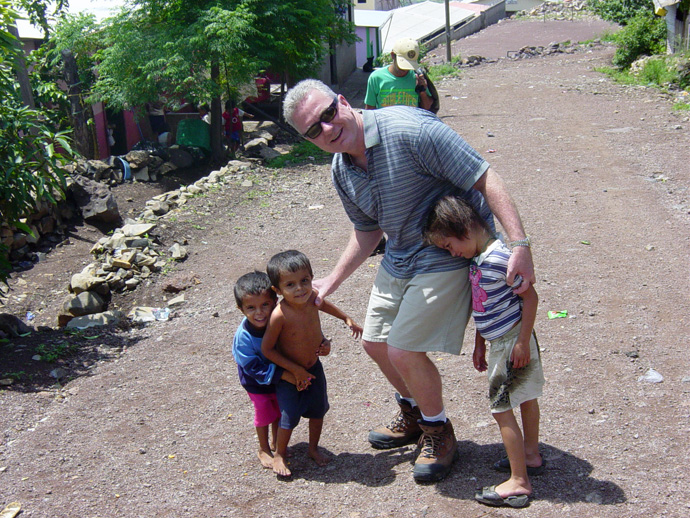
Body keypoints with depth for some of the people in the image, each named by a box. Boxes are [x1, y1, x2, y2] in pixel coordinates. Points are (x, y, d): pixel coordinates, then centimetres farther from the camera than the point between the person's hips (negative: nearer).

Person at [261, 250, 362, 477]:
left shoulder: (312, 297, -18)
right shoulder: (280, 315, -34)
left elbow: (324, 305, 10)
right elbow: (267, 349, -23)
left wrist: (346, 318, 23)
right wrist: (296, 370, -19)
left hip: (314, 367, 6)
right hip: (289, 373, -5)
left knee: (318, 410, 16)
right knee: (289, 417, 0)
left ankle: (314, 448, 40)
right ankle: (279, 455, 27)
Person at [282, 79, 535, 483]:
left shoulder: (409, 129, -27)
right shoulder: (341, 171, 0)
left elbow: (485, 177, -28)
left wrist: (520, 245, -36)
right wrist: (332, 282, 13)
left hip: (447, 256, -8)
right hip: (398, 259, 9)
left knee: (403, 351, -9)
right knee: (376, 343, 15)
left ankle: (439, 431, 19)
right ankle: (413, 416, 43)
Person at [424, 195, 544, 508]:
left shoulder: (498, 258, -23)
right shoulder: (478, 259, 7)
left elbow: (530, 296, -21)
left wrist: (523, 342, -19)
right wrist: (479, 344, 18)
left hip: (512, 342, -10)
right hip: (500, 342, 10)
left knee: (500, 407, -4)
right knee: (524, 396, 22)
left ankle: (519, 482, 4)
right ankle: (530, 456, 38)